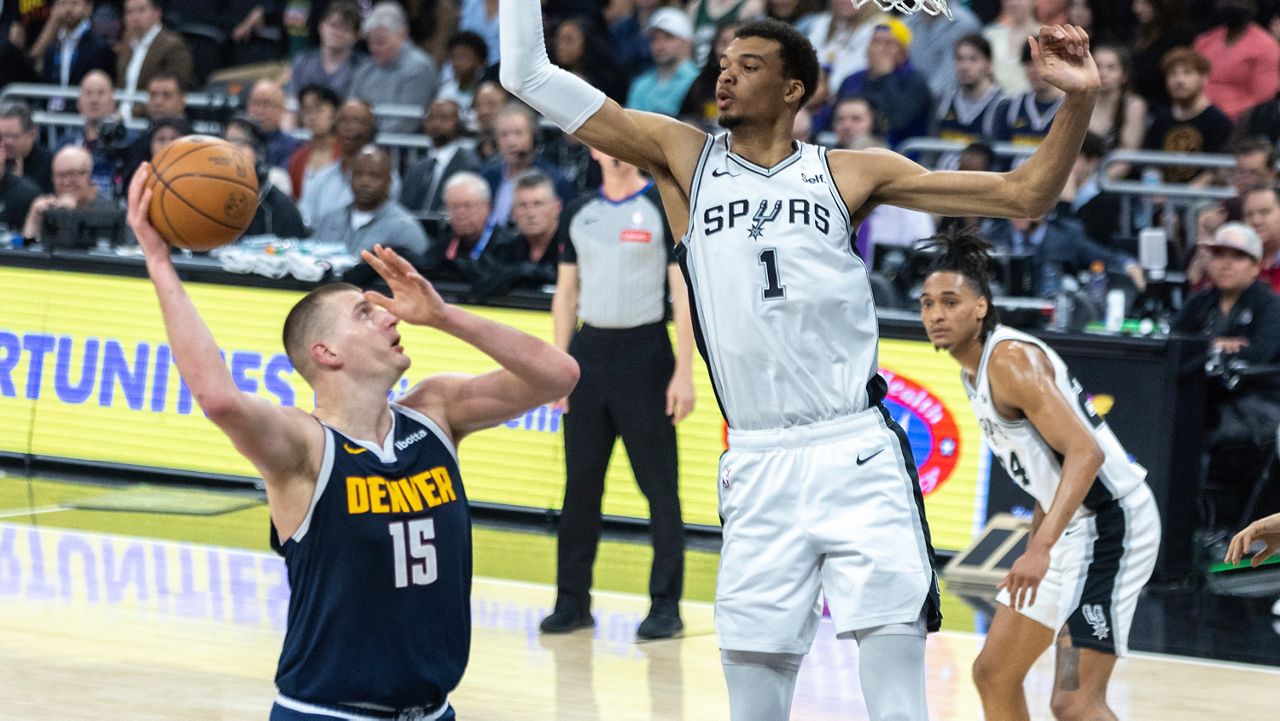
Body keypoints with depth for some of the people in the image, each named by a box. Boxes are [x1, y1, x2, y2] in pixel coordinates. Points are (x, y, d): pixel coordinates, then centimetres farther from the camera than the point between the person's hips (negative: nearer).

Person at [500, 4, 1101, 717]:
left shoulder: (851, 174, 6)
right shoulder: (684, 158, 8)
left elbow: (1025, 195, 4)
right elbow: (530, 75, 4)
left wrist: (1079, 99, -8)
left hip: (859, 457, -1)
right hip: (759, 470, 2)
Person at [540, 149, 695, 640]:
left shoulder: (665, 208, -3)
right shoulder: (579, 213, 12)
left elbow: (684, 294, -6)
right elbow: (566, 293, 16)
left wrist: (684, 372, -12)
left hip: (645, 351, -4)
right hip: (589, 350, 5)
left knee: (660, 485, -3)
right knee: (580, 483, 6)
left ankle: (665, 604, 2)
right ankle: (573, 601, 12)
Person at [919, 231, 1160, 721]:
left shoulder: (1010, 360, -18)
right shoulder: (973, 371, 11)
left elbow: (1086, 452, -28)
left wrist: (1042, 548, -37)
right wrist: (1034, 547, 23)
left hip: (1110, 522, -11)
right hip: (1070, 526, 11)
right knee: (994, 674, 16)